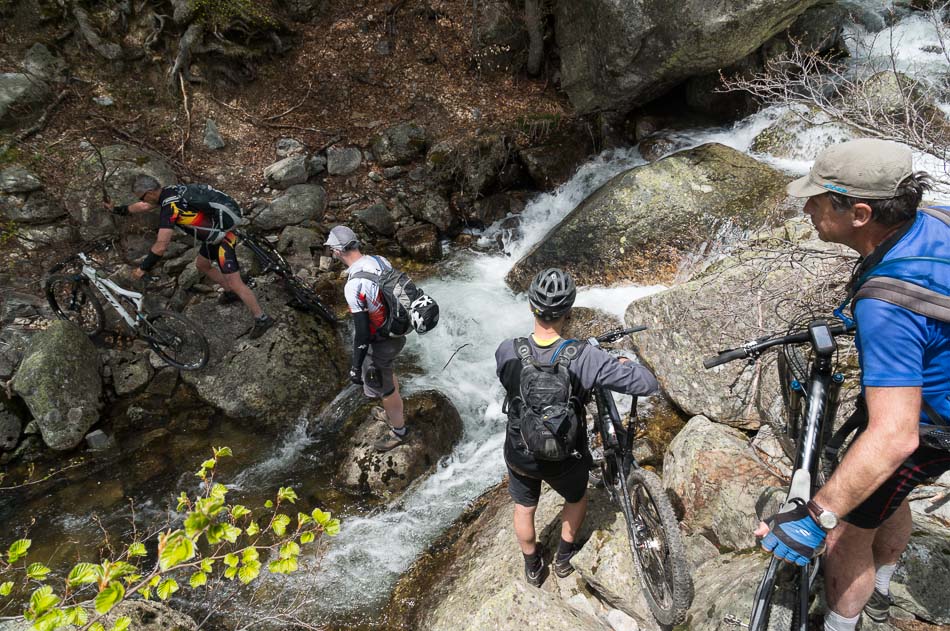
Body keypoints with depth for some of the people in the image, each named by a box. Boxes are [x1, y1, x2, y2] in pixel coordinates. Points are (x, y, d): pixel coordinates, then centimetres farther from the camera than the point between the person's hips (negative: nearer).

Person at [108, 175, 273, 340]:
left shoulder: (169, 207, -25)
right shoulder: (169, 191, 3)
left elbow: (160, 247, -26)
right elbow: (145, 207, 25)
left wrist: (143, 268, -14)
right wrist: (117, 210, 35)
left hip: (222, 238, -10)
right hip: (215, 233, 10)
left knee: (235, 284, -9)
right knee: (201, 265, 28)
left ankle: (262, 319, -3)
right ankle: (231, 293, 40)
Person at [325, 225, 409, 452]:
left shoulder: (354, 285, -31)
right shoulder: (381, 260, -7)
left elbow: (362, 332, -27)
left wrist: (356, 367, -16)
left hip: (379, 344, -8)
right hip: (398, 333, 8)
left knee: (384, 388, 17)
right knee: (388, 373, 32)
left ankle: (398, 430, 40)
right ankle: (393, 413, 56)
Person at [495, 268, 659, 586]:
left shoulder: (507, 351, -24)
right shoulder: (585, 358, -30)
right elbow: (647, 383, -26)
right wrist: (626, 364, -3)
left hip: (520, 454, 2)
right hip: (565, 458, -1)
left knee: (524, 508, 31)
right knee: (576, 498, 33)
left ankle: (533, 567, 53)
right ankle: (564, 557, 53)